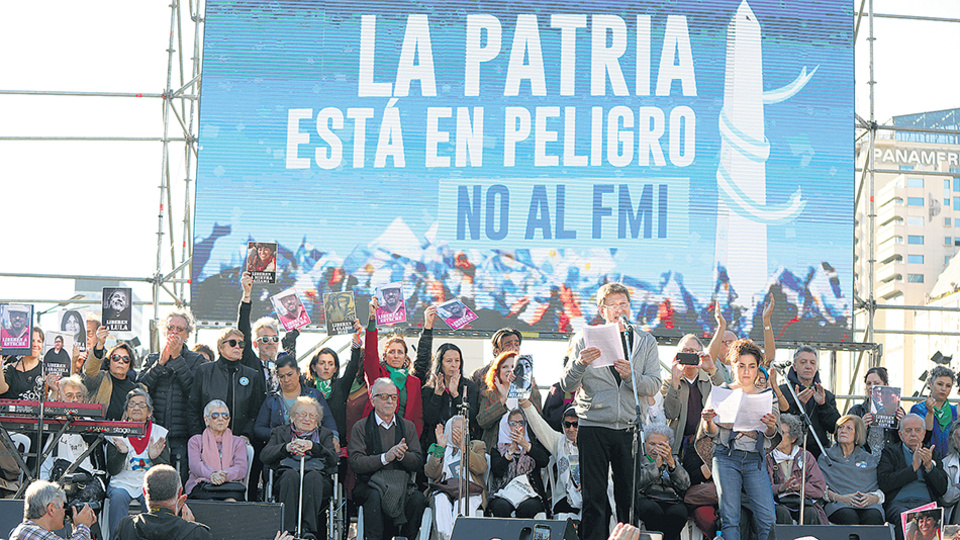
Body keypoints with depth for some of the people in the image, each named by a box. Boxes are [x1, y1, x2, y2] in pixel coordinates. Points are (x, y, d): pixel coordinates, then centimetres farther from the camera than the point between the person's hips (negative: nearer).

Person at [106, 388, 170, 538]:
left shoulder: (160, 433, 7)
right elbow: (112, 470, -2)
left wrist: (154, 458, -18)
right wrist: (122, 453, -21)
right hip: (122, 482, 0)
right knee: (118, 496, -32)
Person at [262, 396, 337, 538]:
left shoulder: (325, 434, 23)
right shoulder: (280, 432, 23)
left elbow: (333, 459, 3)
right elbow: (265, 456, 4)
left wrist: (312, 446, -16)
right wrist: (287, 447, -15)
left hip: (318, 477, 0)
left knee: (312, 476, -35)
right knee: (291, 474, -36)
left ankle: (309, 529, -40)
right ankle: (287, 530, -43)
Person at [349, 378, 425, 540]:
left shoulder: (408, 426, 14)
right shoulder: (361, 427, 4)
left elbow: (418, 462, 7)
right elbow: (355, 463, -8)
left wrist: (402, 455, -15)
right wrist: (385, 457, -20)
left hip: (401, 482, 3)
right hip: (369, 483, -2)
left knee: (417, 498, -29)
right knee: (375, 496, -36)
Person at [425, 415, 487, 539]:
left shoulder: (477, 446, 24)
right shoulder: (436, 449, 24)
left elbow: (481, 468, 1)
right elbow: (431, 473, 4)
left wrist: (463, 446, -6)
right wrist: (440, 448, -6)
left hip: (470, 491, 0)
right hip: (444, 489, 1)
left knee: (463, 502, -36)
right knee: (441, 502, -35)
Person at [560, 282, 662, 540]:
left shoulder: (646, 342, 10)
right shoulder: (584, 340, 5)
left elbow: (653, 386, 1)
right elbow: (566, 386, -1)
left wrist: (631, 375, -18)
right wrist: (580, 364, -22)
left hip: (630, 428, 2)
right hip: (593, 428, -2)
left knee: (629, 497, 3)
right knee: (593, 497, -3)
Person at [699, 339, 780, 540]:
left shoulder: (768, 396, 13)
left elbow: (773, 439, 8)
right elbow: (712, 432, 6)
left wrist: (771, 427, -15)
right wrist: (708, 421, -17)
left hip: (755, 460, 1)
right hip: (726, 457, -1)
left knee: (768, 519, -11)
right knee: (730, 518, -7)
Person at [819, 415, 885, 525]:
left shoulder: (870, 459, 24)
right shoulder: (825, 457, 20)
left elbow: (882, 490, 15)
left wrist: (873, 498, -9)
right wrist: (840, 498, -14)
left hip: (868, 504, 1)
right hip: (838, 504, -1)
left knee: (873, 517, -36)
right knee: (850, 518, -38)